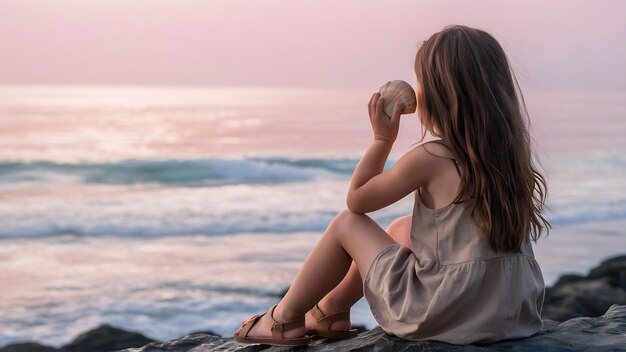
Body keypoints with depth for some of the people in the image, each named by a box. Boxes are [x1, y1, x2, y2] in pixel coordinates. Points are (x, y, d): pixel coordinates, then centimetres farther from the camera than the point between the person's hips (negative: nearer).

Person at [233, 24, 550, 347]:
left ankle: (285, 317, 25)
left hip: (444, 314, -7)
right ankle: (332, 310, 42)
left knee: (347, 223, 10)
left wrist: (383, 137, 2)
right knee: (401, 228, 29)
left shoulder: (429, 157, -16)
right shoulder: (508, 151, 1)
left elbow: (357, 199, -4)